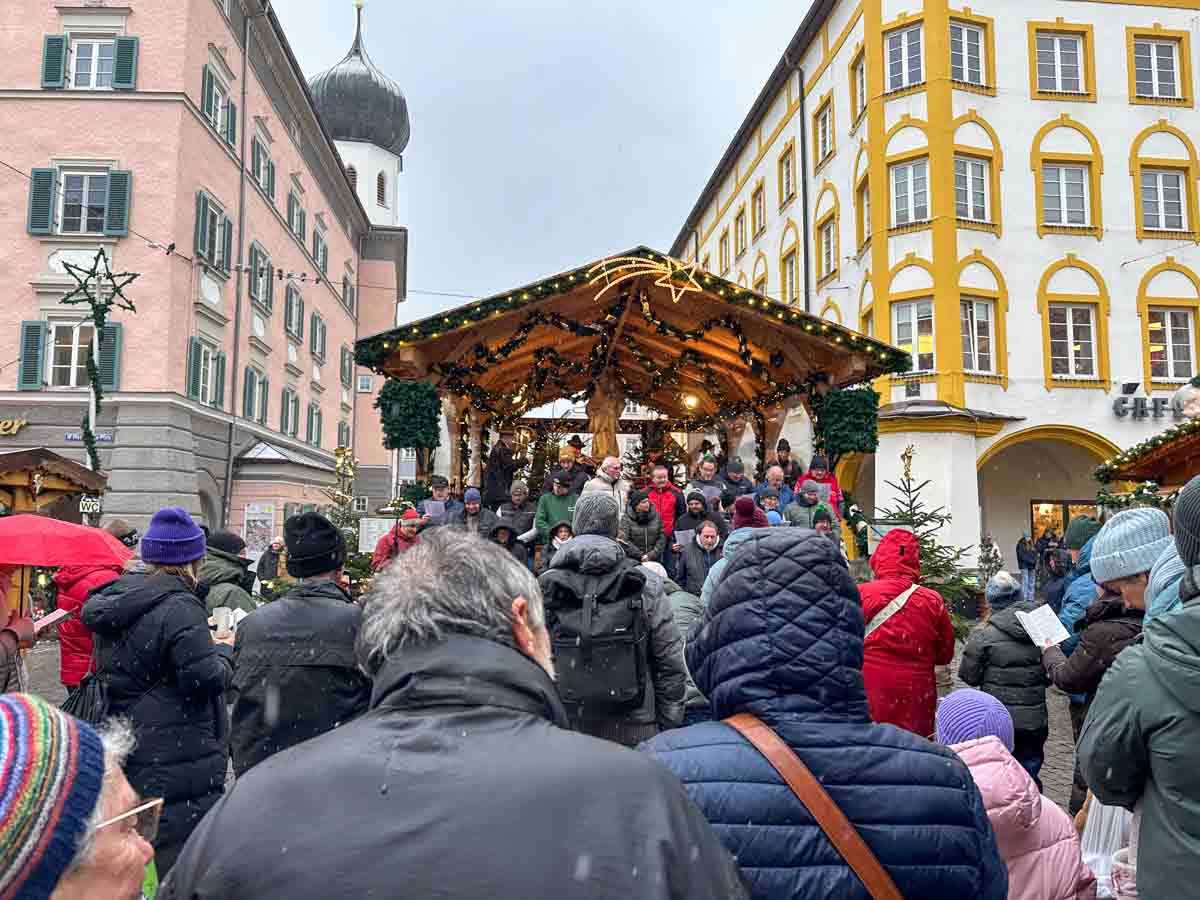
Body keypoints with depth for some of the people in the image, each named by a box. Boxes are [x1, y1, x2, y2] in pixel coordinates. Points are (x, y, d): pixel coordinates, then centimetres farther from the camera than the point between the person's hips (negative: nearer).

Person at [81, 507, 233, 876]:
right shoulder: (179, 607, -20)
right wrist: (224, 650, -3)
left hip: (121, 752, 9)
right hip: (179, 759, -9)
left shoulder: (113, 600, 7)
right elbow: (205, 679, -22)